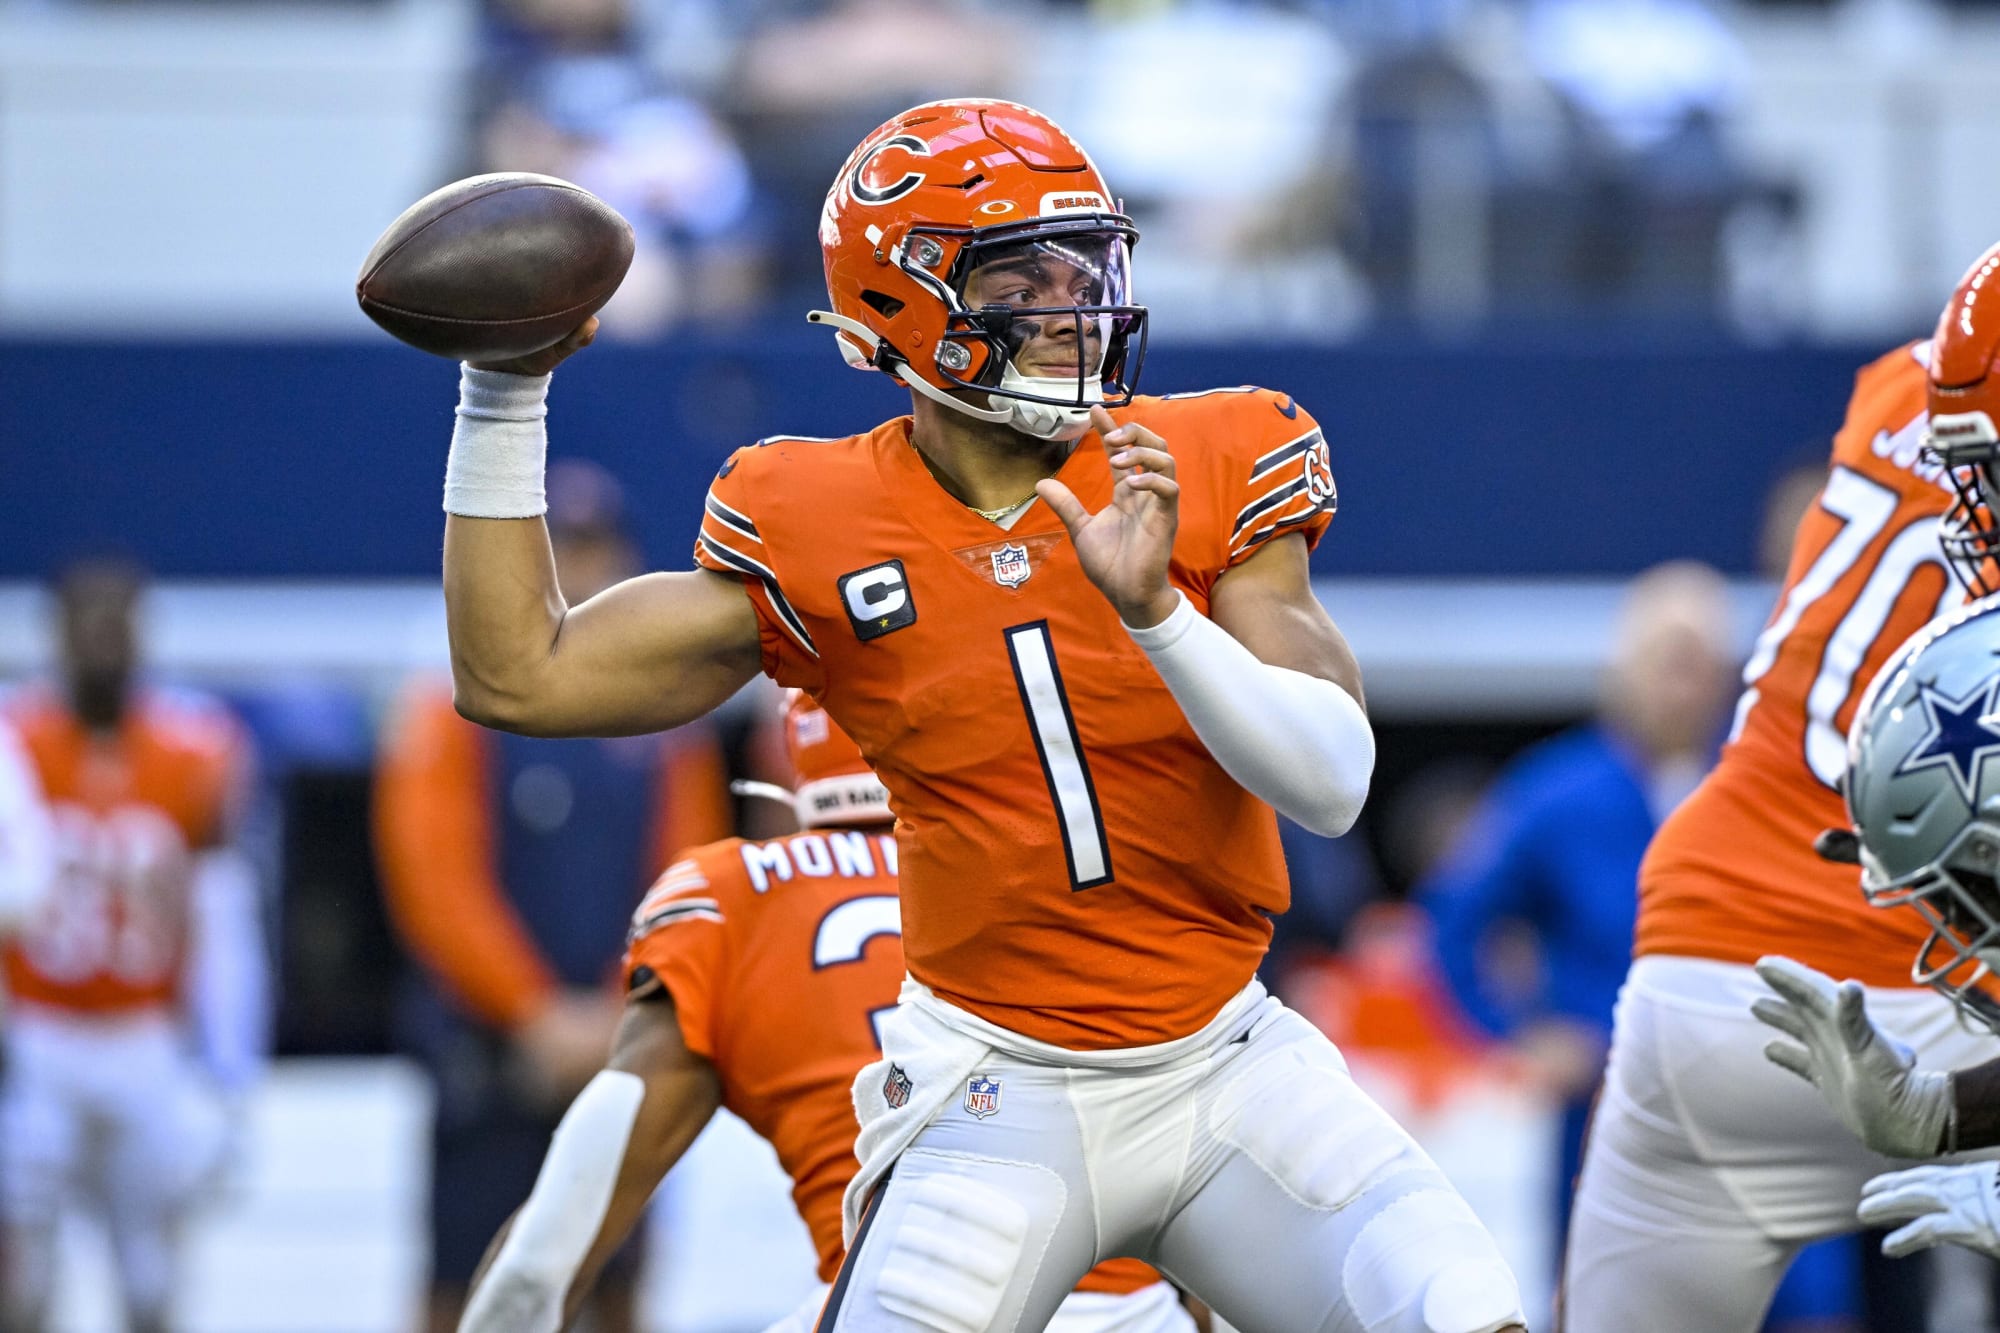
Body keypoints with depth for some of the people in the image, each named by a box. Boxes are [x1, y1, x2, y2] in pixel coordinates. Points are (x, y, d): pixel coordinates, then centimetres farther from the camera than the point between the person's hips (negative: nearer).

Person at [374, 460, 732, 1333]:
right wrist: (538, 1017, -16)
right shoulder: (455, 713, -2)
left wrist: (617, 1017, -10)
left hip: (621, 1056, 4)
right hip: (491, 1055, -3)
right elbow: (437, 886, -9)